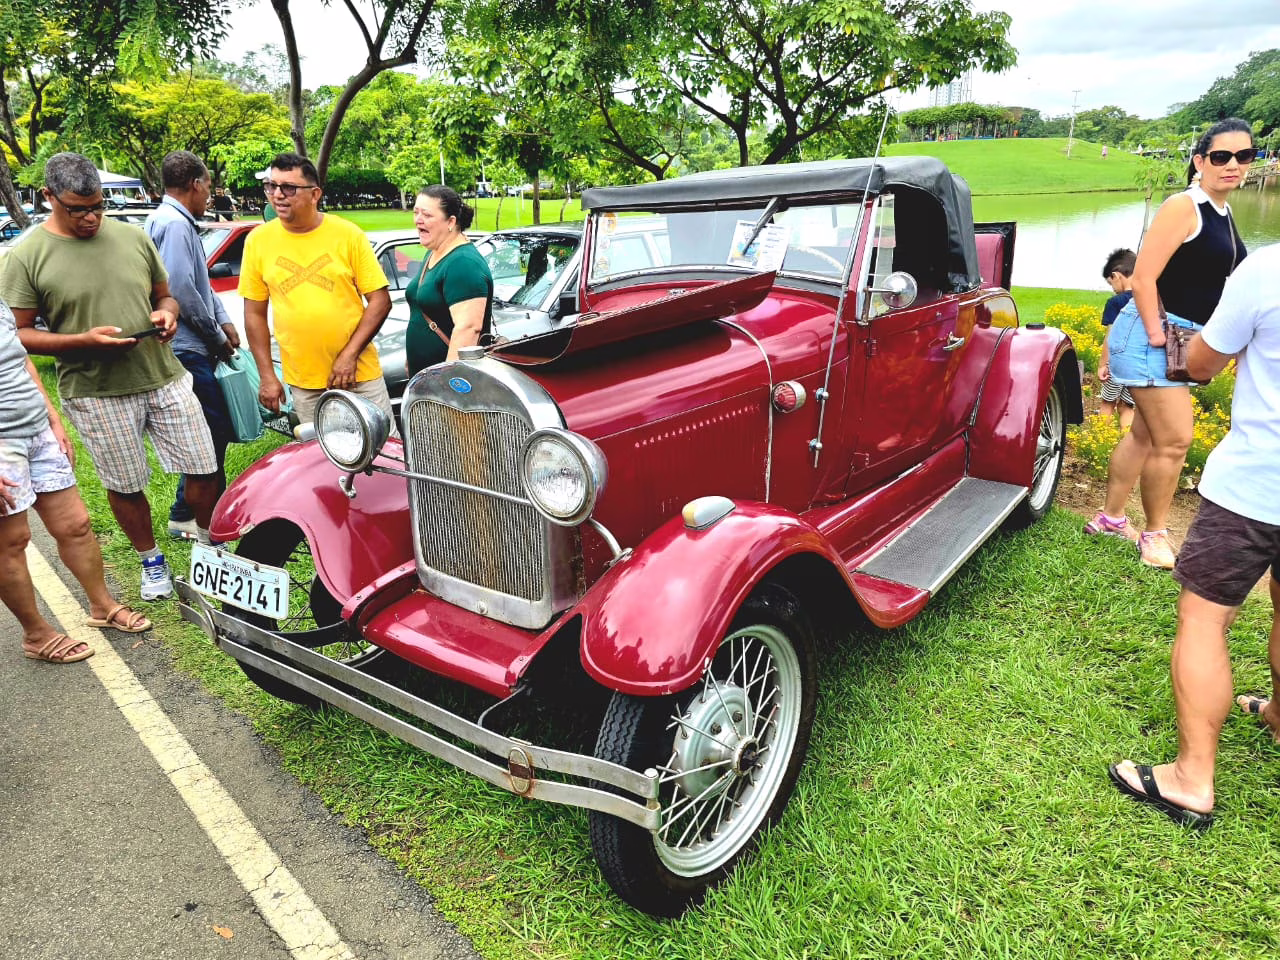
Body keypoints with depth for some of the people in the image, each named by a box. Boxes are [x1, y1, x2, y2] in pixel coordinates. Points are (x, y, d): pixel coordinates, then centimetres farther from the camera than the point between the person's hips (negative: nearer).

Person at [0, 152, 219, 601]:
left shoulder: (132, 237, 5)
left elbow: (164, 294, 17)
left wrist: (167, 313, -7)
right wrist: (83, 340, -19)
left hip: (165, 378, 3)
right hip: (96, 393, -3)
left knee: (204, 469, 6)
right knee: (126, 487, 9)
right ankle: (151, 559, 32)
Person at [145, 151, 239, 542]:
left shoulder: (179, 222, 17)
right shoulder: (173, 223, -15)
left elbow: (201, 283, 22)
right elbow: (181, 290, -22)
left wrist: (223, 320, 8)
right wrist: (218, 337, -11)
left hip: (194, 348, 10)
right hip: (187, 348, -10)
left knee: (214, 429, 16)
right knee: (212, 431, -6)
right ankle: (187, 516, 3)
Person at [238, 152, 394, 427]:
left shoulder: (348, 234, -5)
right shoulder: (258, 241, 2)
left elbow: (380, 301, -5)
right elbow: (255, 313, 6)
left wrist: (349, 354, -13)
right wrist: (267, 376, 1)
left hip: (358, 373, -2)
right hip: (302, 383, 2)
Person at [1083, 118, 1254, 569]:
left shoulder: (1223, 214, 13)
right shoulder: (1183, 207, -13)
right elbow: (1143, 277, -19)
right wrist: (1155, 336, -20)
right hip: (1150, 334, -9)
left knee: (1145, 434, 14)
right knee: (1174, 440, -6)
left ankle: (1110, 519, 25)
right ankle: (1155, 534, 9)